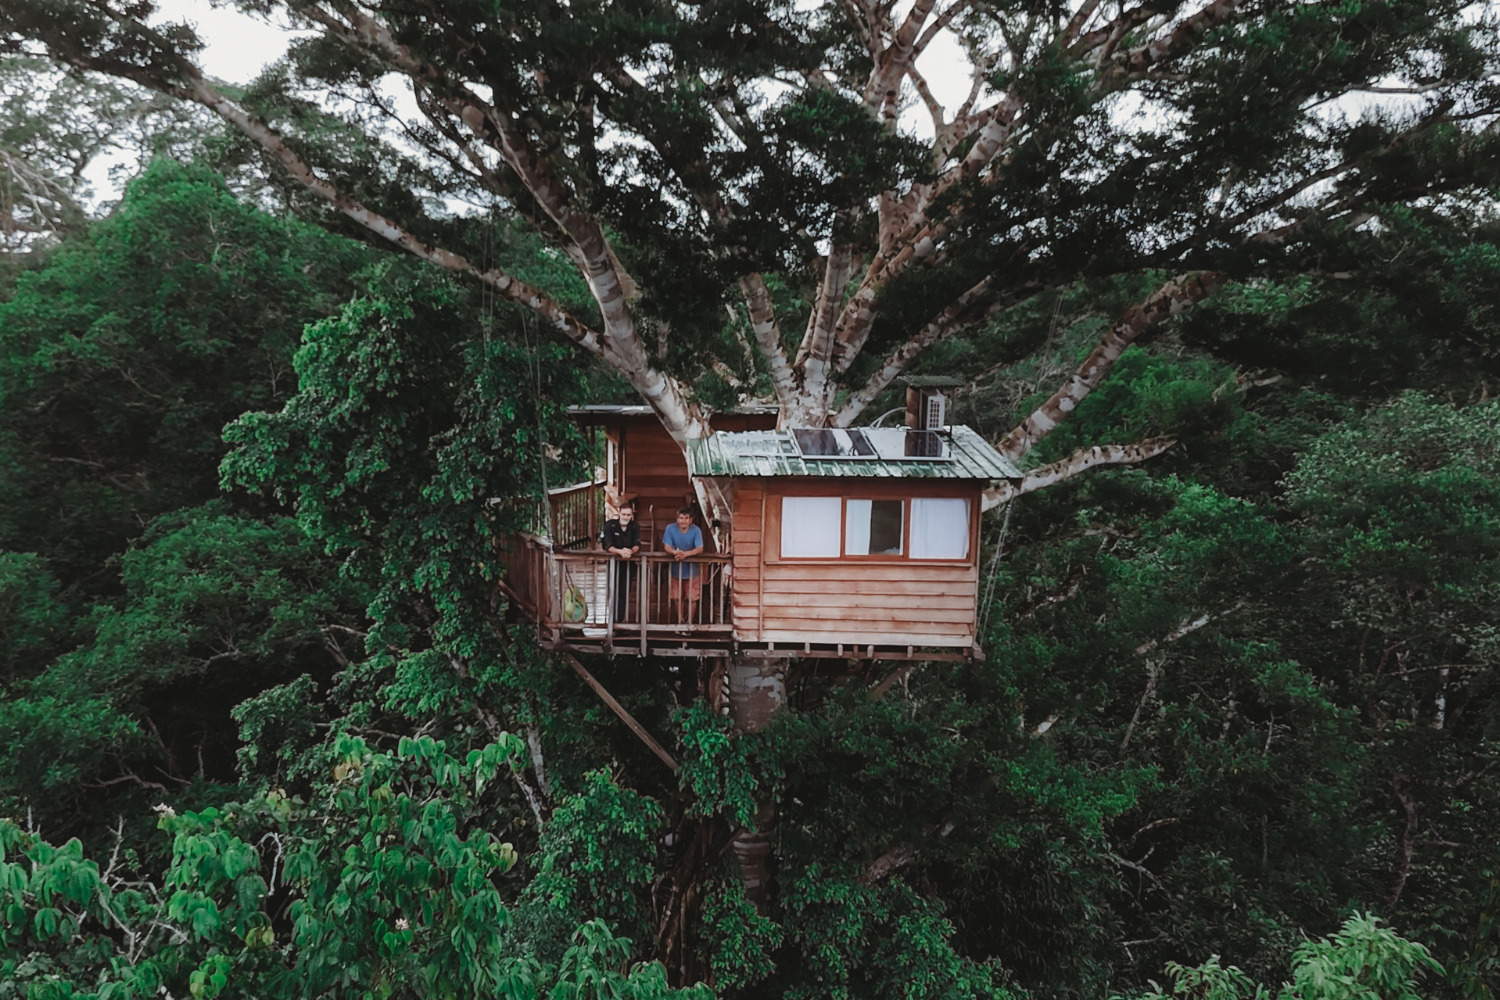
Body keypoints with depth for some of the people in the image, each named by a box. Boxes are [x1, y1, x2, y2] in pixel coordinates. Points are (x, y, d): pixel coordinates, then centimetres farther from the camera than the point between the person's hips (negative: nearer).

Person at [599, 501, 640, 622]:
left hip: (628, 563, 2)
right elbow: (608, 546, -14)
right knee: (613, 592, -3)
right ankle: (611, 620, 3)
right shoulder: (610, 525, -6)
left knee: (624, 593, 1)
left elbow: (637, 545, -7)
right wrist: (620, 551, -33)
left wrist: (631, 551, -31)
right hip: (612, 562, -2)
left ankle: (621, 620, 5)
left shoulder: (635, 527, 3)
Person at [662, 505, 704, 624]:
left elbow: (699, 549, -20)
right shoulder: (670, 528, -13)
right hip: (675, 570, 1)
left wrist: (686, 554, -37)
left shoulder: (696, 530, -15)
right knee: (677, 598, 11)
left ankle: (689, 622, 20)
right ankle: (681, 621, 28)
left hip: (691, 570, -1)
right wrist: (675, 552, -37)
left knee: (692, 598, 4)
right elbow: (667, 547, -14)